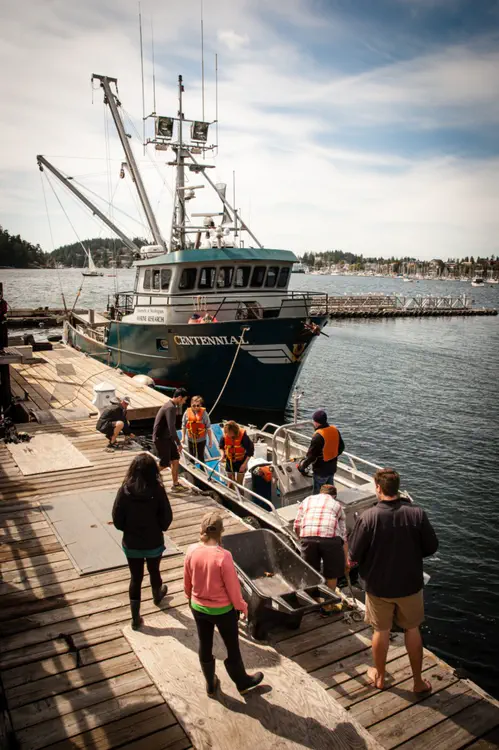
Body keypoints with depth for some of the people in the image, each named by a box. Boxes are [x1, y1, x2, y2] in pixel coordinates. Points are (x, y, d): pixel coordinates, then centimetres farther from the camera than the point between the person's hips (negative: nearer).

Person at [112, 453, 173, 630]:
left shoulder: (125, 490, -17)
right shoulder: (157, 491, -21)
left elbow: (117, 520, -9)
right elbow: (166, 519, -14)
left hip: (131, 544, 0)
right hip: (154, 543, 0)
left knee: (135, 577, 16)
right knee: (154, 571, 26)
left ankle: (135, 618, 22)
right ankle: (157, 597, 53)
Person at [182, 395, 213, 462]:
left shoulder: (203, 413, -14)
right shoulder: (187, 412, -10)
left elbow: (208, 427, -9)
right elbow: (184, 426, 1)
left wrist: (210, 440, -7)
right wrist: (183, 438, 1)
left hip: (201, 439, -2)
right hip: (190, 439, 2)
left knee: (201, 456, 9)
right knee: (191, 456, 14)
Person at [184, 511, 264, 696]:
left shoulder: (192, 550, -17)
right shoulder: (223, 556, -30)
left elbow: (187, 580, -1)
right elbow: (232, 586, -19)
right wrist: (241, 606, -1)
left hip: (198, 607, 4)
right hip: (223, 610, -4)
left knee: (204, 646, 23)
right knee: (232, 647, 19)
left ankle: (210, 685, 43)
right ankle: (243, 683, 41)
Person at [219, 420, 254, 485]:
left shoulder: (243, 436, -27)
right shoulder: (224, 436, -17)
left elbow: (250, 450, -18)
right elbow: (221, 446, 4)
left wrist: (245, 464, -18)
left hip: (241, 462, -3)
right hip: (229, 461, 3)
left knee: (239, 483, 6)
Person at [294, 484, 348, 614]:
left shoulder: (307, 500, 29)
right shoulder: (337, 505, 28)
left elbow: (297, 525, 18)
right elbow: (343, 535, 26)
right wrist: (346, 559, 32)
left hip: (308, 537, 1)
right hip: (330, 538, -1)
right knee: (331, 574, 21)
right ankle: (327, 606, 33)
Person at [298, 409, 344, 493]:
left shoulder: (318, 436, -28)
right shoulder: (335, 430, -5)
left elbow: (311, 455, -23)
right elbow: (341, 447, 8)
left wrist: (301, 466, -10)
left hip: (321, 470, -7)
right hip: (332, 468, 7)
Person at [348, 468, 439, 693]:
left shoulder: (368, 517, -23)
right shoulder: (417, 513, -17)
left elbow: (354, 557, -16)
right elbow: (431, 547, -5)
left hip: (378, 586, -1)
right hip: (410, 584, 1)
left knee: (381, 631, 19)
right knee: (412, 630, 22)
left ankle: (379, 676, 39)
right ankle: (418, 681, 36)